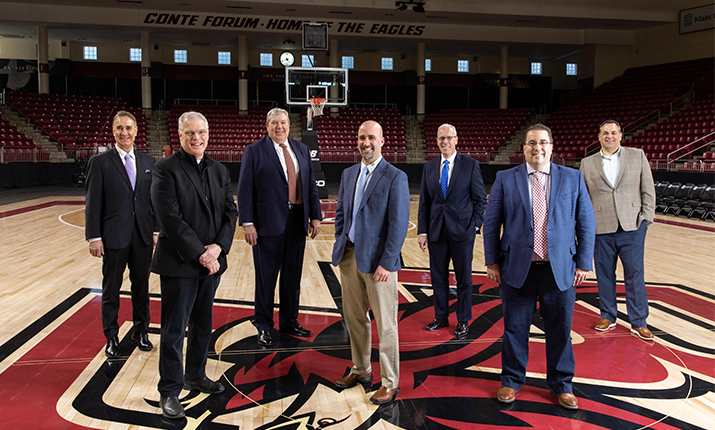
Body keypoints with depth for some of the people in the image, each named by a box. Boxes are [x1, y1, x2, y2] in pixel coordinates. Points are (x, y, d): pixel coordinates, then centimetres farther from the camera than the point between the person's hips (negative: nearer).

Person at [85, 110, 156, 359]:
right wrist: (94, 237, -10)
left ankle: (140, 332, 28)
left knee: (141, 286, 12)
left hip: (143, 235, 3)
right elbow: (92, 203, -5)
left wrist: (156, 230, 4)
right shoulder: (100, 162, -3)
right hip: (114, 236, -3)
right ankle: (111, 338, 22)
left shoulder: (148, 162, 8)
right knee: (111, 289, 9)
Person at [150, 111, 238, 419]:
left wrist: (218, 247, -9)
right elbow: (171, 218, -16)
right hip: (178, 263, -6)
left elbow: (230, 212, 6)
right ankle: (169, 392, 16)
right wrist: (200, 254, -17)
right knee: (173, 331, 3)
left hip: (212, 262, 6)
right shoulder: (166, 169, -9)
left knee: (203, 325, 18)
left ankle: (195, 376, 35)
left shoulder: (219, 171, 10)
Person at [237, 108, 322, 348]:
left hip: (297, 222, 5)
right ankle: (264, 327, 19)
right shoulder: (254, 151, -2)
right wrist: (247, 223, -14)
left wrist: (315, 216, 6)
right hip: (268, 224, -4)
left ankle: (289, 321, 30)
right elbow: (245, 189, -7)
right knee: (266, 278, 5)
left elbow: (311, 185, 12)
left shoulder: (302, 150, 12)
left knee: (293, 276, 14)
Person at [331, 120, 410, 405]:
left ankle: (390, 383, 16)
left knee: (385, 324, 2)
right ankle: (361, 370, 34)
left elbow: (399, 224, -13)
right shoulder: (348, 174, 11)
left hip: (377, 260, -6)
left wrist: (386, 263, -17)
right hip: (349, 256, 6)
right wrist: (341, 245, 8)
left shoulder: (395, 177, -9)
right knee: (354, 318, 16)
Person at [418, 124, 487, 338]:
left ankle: (463, 320, 21)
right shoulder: (429, 167, 7)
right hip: (436, 231, 3)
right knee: (438, 276, 11)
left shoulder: (470, 165, -2)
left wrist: (475, 225, -8)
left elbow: (481, 199, 0)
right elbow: (424, 202, 8)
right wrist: (422, 231, 2)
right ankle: (441, 317, 27)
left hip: (461, 230, -3)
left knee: (463, 277, 7)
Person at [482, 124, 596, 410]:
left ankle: (561, 385, 30)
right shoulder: (505, 179, 2)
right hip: (517, 268, 0)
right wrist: (492, 262, 0)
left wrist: (583, 263, 0)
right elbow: (491, 222, 3)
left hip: (560, 270, 1)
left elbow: (586, 222, 5)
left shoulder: (572, 179, 4)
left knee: (560, 331, 11)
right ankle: (511, 381, 29)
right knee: (515, 329, 10)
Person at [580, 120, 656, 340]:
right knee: (604, 275, 10)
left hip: (632, 227, -1)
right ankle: (608, 316, 26)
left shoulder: (637, 156, 6)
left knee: (635, 275, 3)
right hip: (601, 229, 1)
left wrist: (646, 220, -2)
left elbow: (648, 191, 6)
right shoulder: (587, 163, 7)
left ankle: (639, 322, 16)